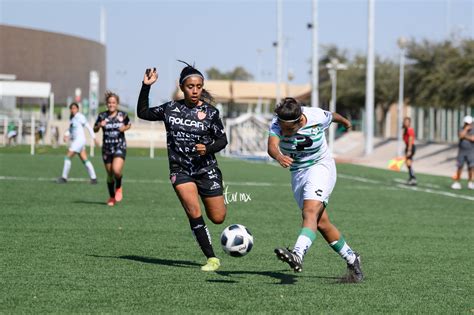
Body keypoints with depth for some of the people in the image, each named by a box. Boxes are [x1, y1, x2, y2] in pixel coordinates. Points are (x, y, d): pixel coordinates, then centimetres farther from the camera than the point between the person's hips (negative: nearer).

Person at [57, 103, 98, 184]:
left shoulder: (79, 117, -11)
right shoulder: (71, 118, 14)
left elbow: (88, 127, -10)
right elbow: (70, 129, 21)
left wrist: (94, 138, -12)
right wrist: (66, 135, 1)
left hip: (79, 140, -9)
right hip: (75, 140, 9)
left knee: (68, 157, -8)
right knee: (84, 160, 8)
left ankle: (64, 178, -3)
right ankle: (93, 178, 10)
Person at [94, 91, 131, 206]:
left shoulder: (122, 115, -3)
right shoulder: (102, 116, -2)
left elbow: (129, 124, 15)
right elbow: (95, 129, 9)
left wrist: (125, 128, -7)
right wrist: (99, 125, -13)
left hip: (120, 147, -2)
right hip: (107, 148, 2)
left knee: (116, 170, -22)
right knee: (110, 174, 8)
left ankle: (118, 188, 9)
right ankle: (111, 197, 26)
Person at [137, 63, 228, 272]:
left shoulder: (210, 113, -5)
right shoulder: (171, 108, 2)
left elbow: (222, 140, 0)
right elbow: (142, 113, 13)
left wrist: (208, 148, -20)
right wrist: (146, 87, 3)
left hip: (206, 169, 0)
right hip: (180, 170, 1)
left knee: (218, 218, 1)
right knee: (194, 213, -19)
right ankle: (211, 259, -11)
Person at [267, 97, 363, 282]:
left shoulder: (317, 118, -20)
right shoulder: (277, 124, -18)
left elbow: (332, 116, 4)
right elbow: (272, 146, -36)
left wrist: (345, 122, 27)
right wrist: (279, 156, -60)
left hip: (321, 168, -4)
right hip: (297, 174, 4)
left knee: (310, 212, -27)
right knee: (321, 223, 7)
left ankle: (297, 255, -47)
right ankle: (351, 259, 24)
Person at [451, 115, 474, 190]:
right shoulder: (462, 130, 2)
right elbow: (461, 136, -19)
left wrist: (466, 136, -12)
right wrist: (466, 129, -17)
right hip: (461, 152, 1)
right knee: (460, 167, 1)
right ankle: (457, 183, 6)